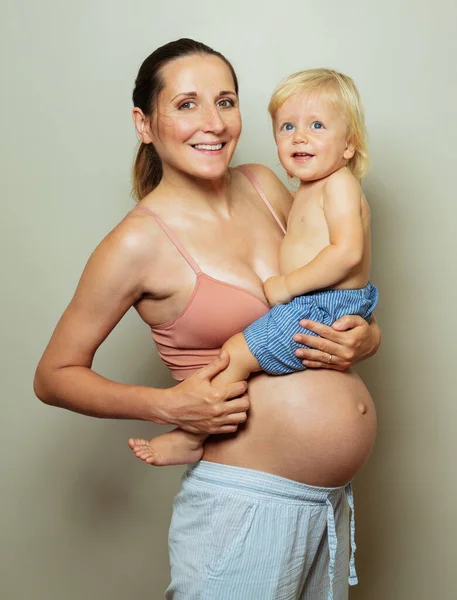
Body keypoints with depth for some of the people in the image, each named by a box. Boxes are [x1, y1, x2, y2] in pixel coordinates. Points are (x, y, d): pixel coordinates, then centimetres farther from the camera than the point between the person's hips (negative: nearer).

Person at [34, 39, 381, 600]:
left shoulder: (263, 186, 2)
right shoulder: (139, 243, -14)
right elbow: (53, 375, -6)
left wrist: (365, 337, -6)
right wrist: (168, 405, -19)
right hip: (246, 505, -6)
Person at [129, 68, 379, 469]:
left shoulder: (339, 184, -14)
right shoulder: (310, 191, 16)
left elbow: (348, 252, -27)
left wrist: (288, 285, -22)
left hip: (324, 310, -11)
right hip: (312, 307, 11)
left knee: (236, 352, -14)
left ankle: (188, 439, -1)